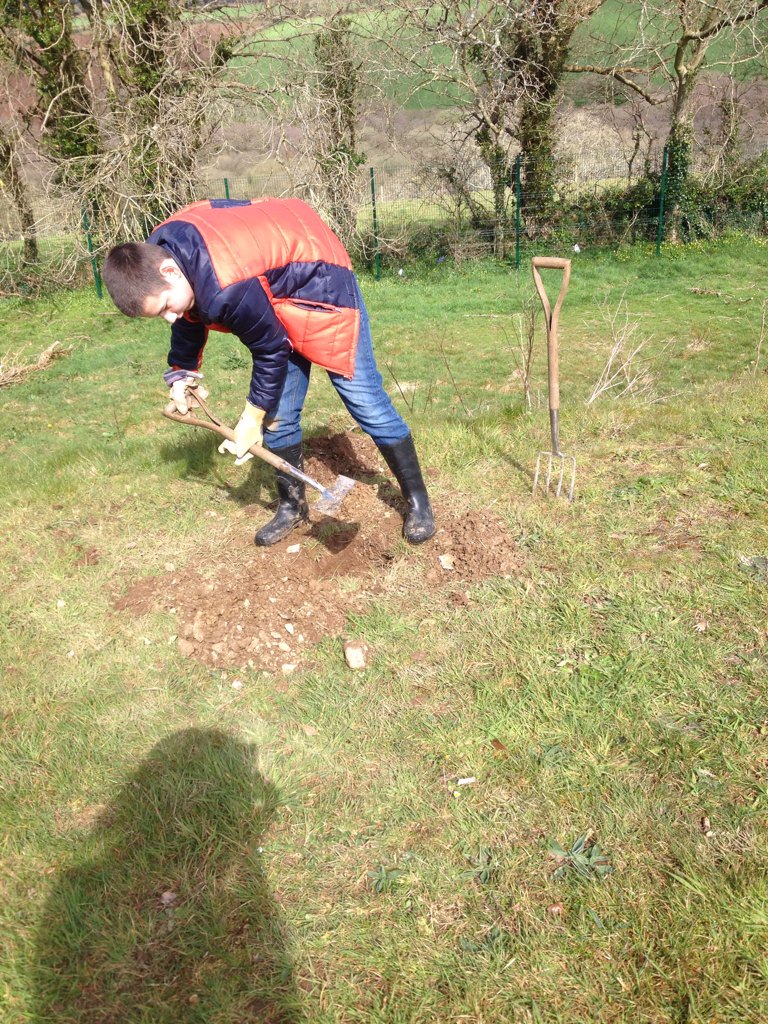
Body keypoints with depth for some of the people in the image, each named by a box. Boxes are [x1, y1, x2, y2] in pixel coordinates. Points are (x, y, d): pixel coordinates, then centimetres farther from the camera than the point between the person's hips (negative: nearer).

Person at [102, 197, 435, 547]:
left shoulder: (226, 290, -40)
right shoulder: (155, 254, -12)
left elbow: (270, 350, -24)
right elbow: (191, 314, 10)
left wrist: (252, 419, -13)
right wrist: (181, 371, 17)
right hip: (277, 287, 8)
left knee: (363, 398, -7)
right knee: (278, 413, 5)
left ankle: (417, 501, 6)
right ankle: (292, 506, 20)